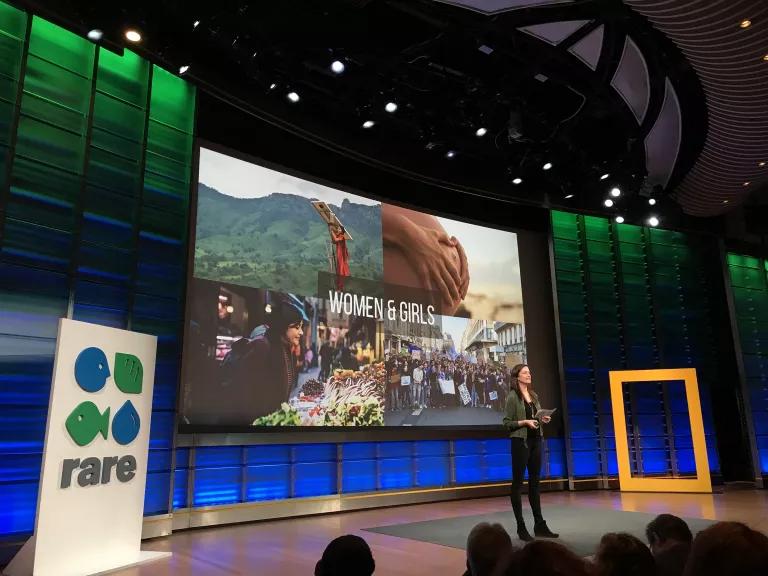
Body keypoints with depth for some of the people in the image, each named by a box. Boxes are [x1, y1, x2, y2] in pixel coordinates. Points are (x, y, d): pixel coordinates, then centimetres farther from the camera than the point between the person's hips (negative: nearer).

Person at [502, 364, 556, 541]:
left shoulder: (534, 396, 12)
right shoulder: (513, 396, -8)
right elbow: (506, 423, -9)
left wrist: (543, 419, 0)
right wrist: (524, 422, -21)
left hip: (536, 440, 7)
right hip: (520, 441, -7)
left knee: (535, 482, 11)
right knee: (517, 483, 0)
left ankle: (539, 525, 18)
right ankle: (521, 528, 5)